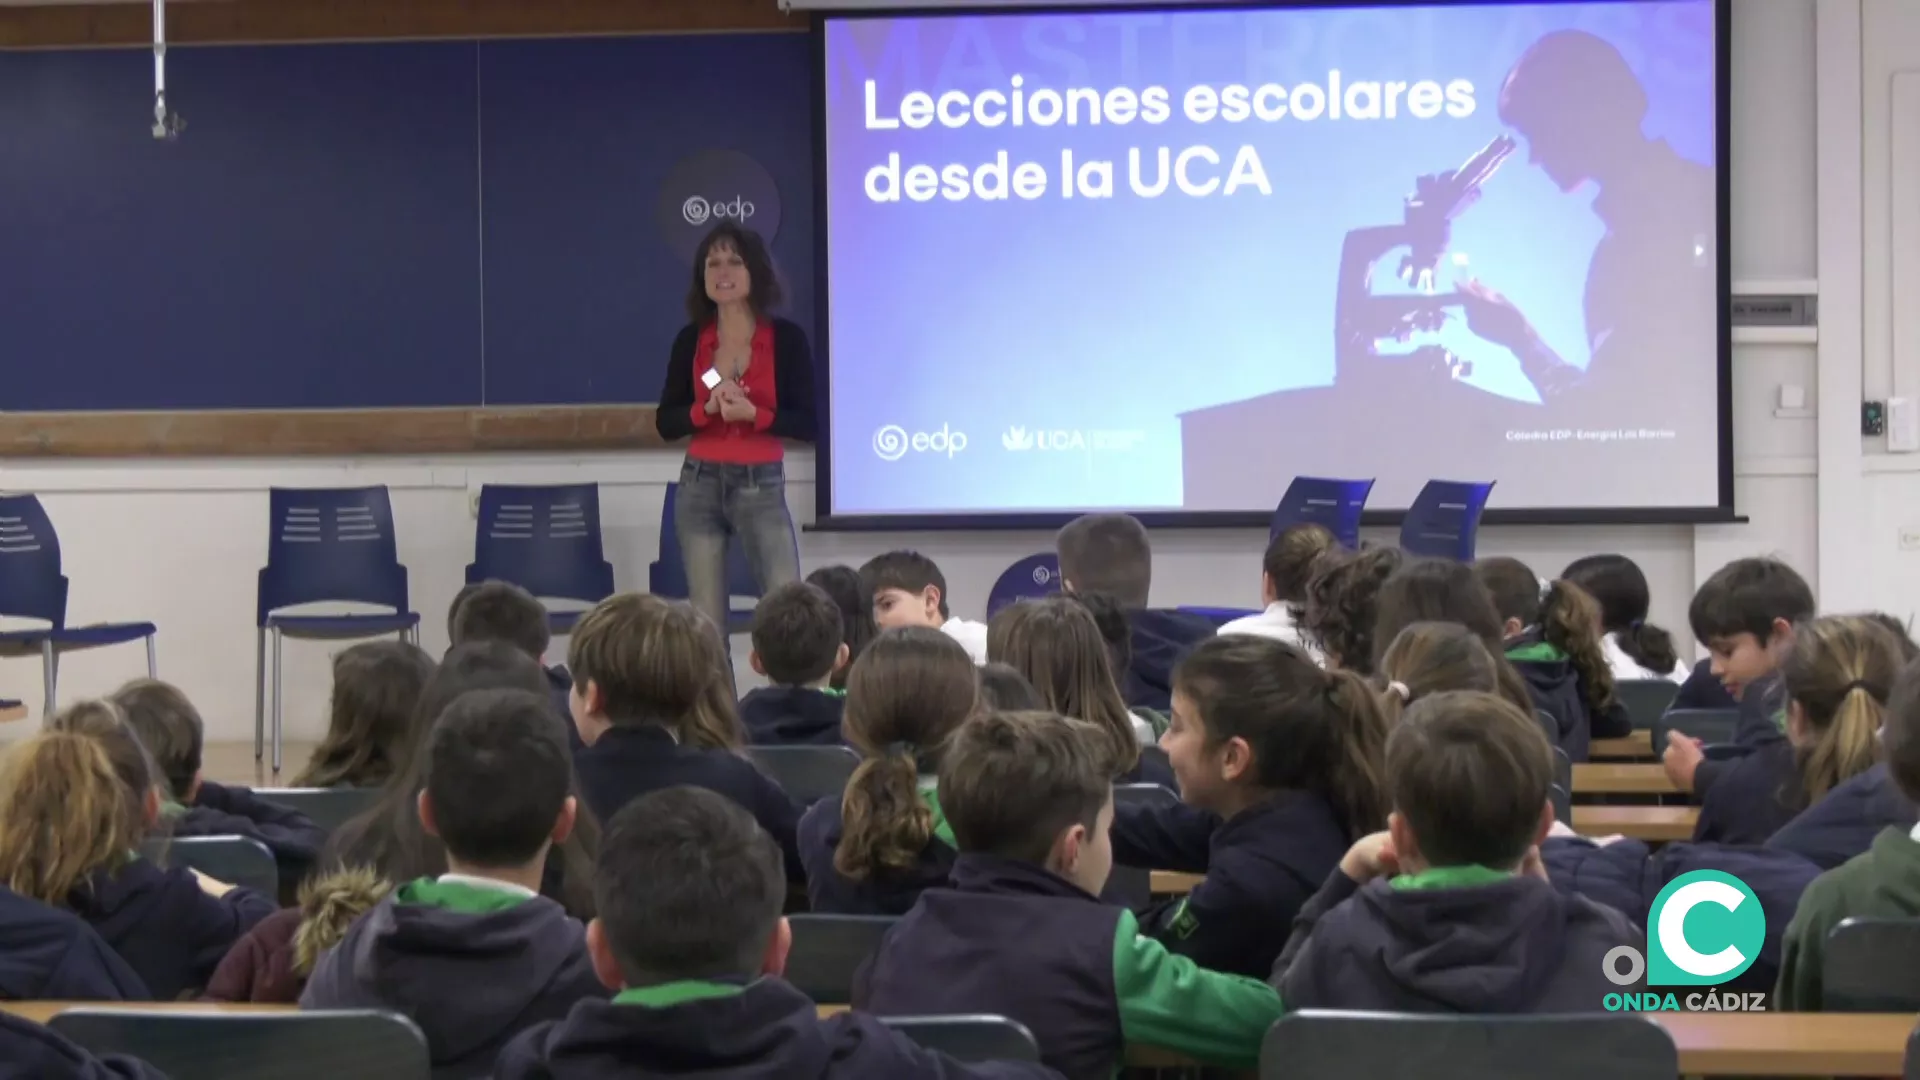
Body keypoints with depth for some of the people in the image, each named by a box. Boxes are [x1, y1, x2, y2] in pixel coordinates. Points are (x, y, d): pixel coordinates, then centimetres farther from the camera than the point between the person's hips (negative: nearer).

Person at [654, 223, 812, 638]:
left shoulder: (786, 338, -2)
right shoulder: (690, 340, 5)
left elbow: (807, 424, -4)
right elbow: (665, 423, 6)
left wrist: (753, 413, -19)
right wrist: (708, 408, -13)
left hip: (762, 486, -3)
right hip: (699, 486, 3)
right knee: (705, 619, 5)